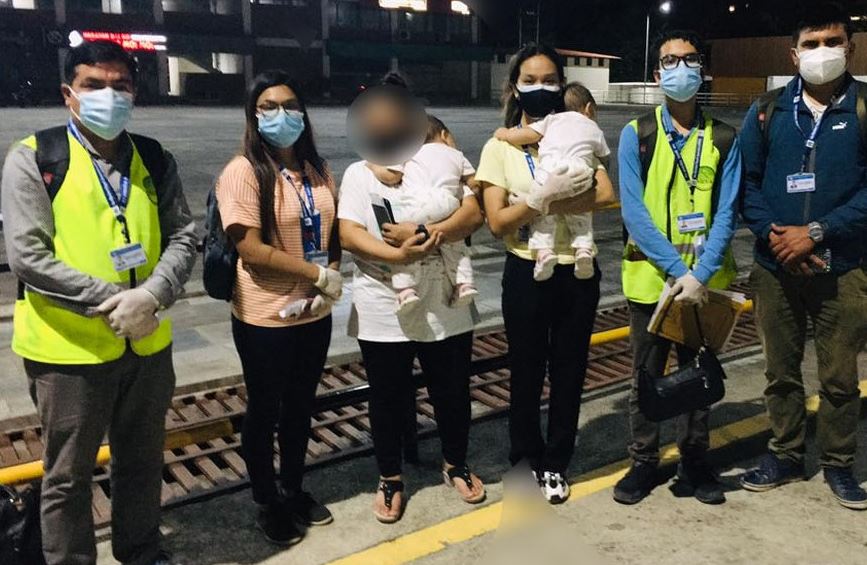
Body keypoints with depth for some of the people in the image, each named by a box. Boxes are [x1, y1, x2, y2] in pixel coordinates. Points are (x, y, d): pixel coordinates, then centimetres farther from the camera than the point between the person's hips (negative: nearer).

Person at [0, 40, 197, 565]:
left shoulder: (155, 160, 4)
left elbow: (183, 237, 1)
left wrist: (151, 295, -18)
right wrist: (112, 301, -19)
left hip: (148, 342, 4)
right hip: (69, 347, -4)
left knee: (143, 461, 20)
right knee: (68, 475, 11)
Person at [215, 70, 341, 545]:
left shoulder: (316, 170, 6)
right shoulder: (243, 171, -13)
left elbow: (333, 233, 11)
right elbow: (250, 248, -20)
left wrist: (333, 278, -7)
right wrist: (318, 274, -19)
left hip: (315, 312, 6)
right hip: (265, 317, -6)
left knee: (301, 407, 19)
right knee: (264, 411, 11)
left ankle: (294, 490, 39)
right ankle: (267, 504, 30)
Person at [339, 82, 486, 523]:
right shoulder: (359, 173, 3)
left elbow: (473, 214, -9)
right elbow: (349, 235, -10)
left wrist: (422, 234, -23)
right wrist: (398, 255, -25)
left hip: (444, 309, 1)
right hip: (382, 314, 0)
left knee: (453, 393, 14)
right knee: (388, 400, 12)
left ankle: (455, 464, 39)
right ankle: (390, 479, 32)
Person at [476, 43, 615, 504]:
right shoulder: (500, 147, -3)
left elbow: (607, 196, -12)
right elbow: (497, 222, -11)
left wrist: (543, 200, -20)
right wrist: (545, 195, -24)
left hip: (578, 271, 2)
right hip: (527, 273, -2)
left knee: (569, 371, 11)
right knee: (527, 372, 10)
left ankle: (555, 463, 29)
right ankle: (526, 458, 31)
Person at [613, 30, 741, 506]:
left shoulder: (723, 139, 1)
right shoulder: (636, 134, -3)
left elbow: (725, 215, -5)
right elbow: (634, 213, -11)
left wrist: (699, 275, -18)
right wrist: (677, 270, -19)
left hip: (706, 281, 1)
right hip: (650, 279, -1)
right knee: (646, 376, 10)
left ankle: (694, 463, 30)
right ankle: (643, 463, 25)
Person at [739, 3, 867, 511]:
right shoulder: (768, 111, 4)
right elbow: (747, 181, 3)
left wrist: (816, 233, -16)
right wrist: (773, 235, -12)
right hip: (776, 267, 2)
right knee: (782, 371, 13)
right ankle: (786, 455, 29)